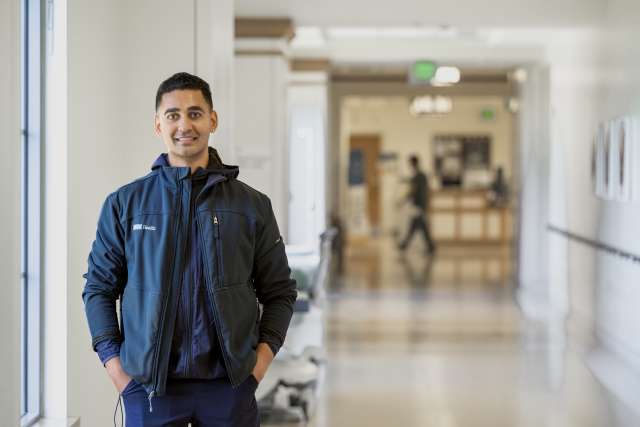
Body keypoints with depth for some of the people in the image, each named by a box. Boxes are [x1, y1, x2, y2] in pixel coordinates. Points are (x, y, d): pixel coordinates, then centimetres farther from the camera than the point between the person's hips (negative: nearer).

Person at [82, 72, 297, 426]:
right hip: (149, 385, 0)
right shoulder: (124, 204, 4)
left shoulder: (252, 205, 5)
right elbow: (99, 288, 7)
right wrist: (115, 367, -2)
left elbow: (279, 291, 9)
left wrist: (261, 359, -3)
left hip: (230, 384, 1)